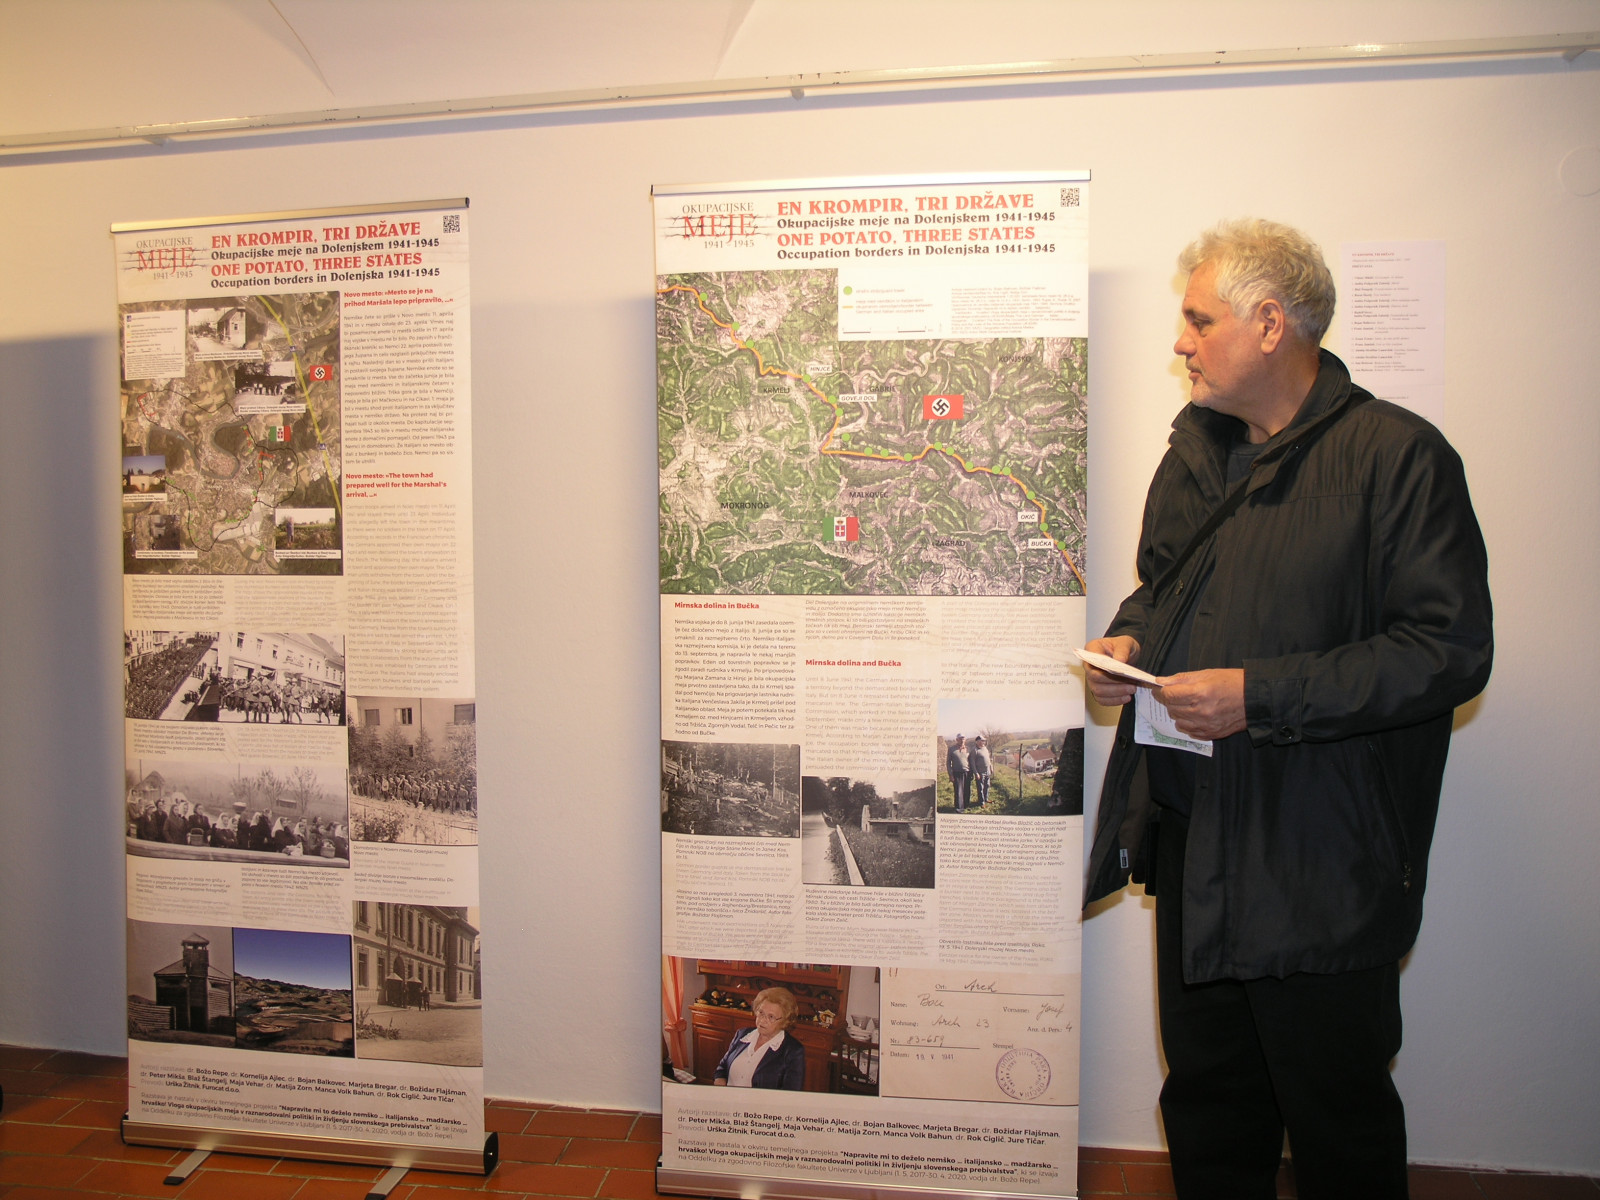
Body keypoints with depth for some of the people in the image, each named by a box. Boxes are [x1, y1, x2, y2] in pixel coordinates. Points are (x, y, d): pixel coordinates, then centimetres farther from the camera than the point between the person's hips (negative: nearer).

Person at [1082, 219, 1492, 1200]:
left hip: (1321, 866, -6)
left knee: (1338, 1115, 12)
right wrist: (1130, 639, 2)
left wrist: (1259, 696, -21)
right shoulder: (1197, 451, 12)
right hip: (1191, 838, 7)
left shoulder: (1398, 456, -11)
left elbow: (1450, 650, -17)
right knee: (1206, 1092, 19)